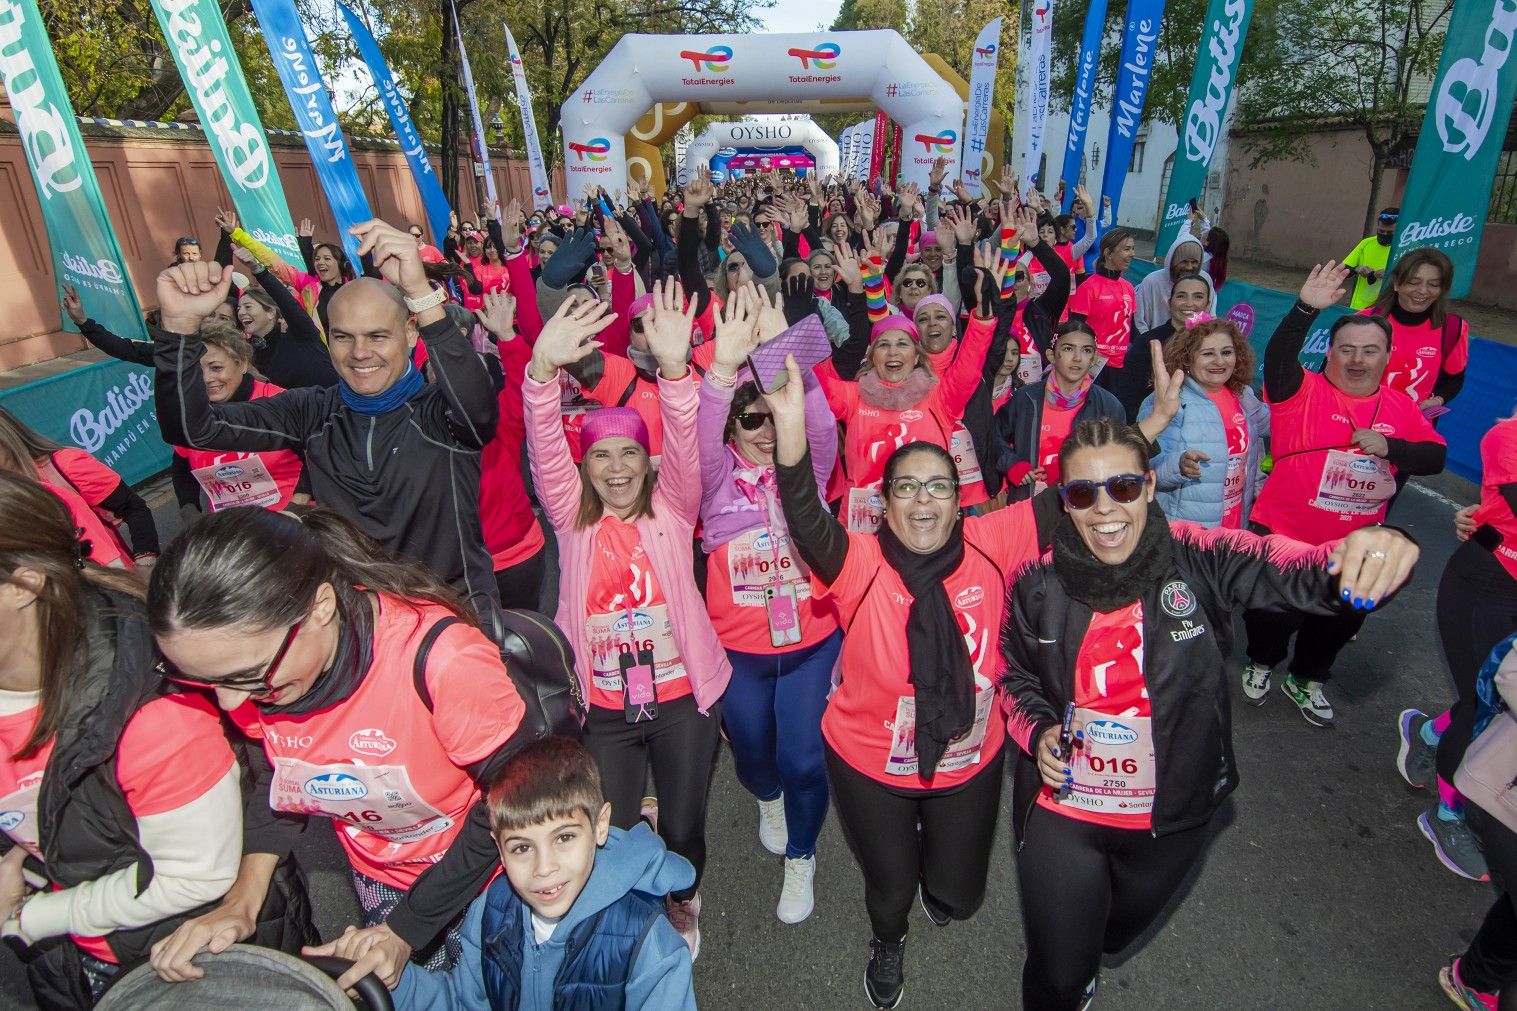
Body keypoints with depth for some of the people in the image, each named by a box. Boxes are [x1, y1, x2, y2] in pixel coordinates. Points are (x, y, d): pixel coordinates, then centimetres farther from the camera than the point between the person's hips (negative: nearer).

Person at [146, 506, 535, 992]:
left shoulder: (442, 659, -38)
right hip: (376, 874, 4)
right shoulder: (247, 659, -19)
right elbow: (275, 781, 1)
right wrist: (240, 902, -13)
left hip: (480, 873, -4)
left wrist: (408, 927, -15)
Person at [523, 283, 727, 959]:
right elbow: (544, 452, -16)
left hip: (681, 697, 0)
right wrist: (542, 370, -33)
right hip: (602, 705, 1)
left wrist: (673, 367, -36)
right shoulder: (573, 519, -1)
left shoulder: (671, 509, -3)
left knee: (684, 827, 13)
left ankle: (682, 904, 47)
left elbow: (684, 446, -20)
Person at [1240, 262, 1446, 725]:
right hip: (1282, 534, -5)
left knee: (1342, 618, 21)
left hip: (1353, 546, 5)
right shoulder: (1302, 391, -12)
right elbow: (1277, 357, -31)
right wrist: (1305, 309, -43)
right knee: (1274, 613, 9)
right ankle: (1261, 663, 40)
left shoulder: (1401, 406, 2)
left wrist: (1390, 447, -18)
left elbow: (1435, 457, 1)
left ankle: (1307, 678, 45)